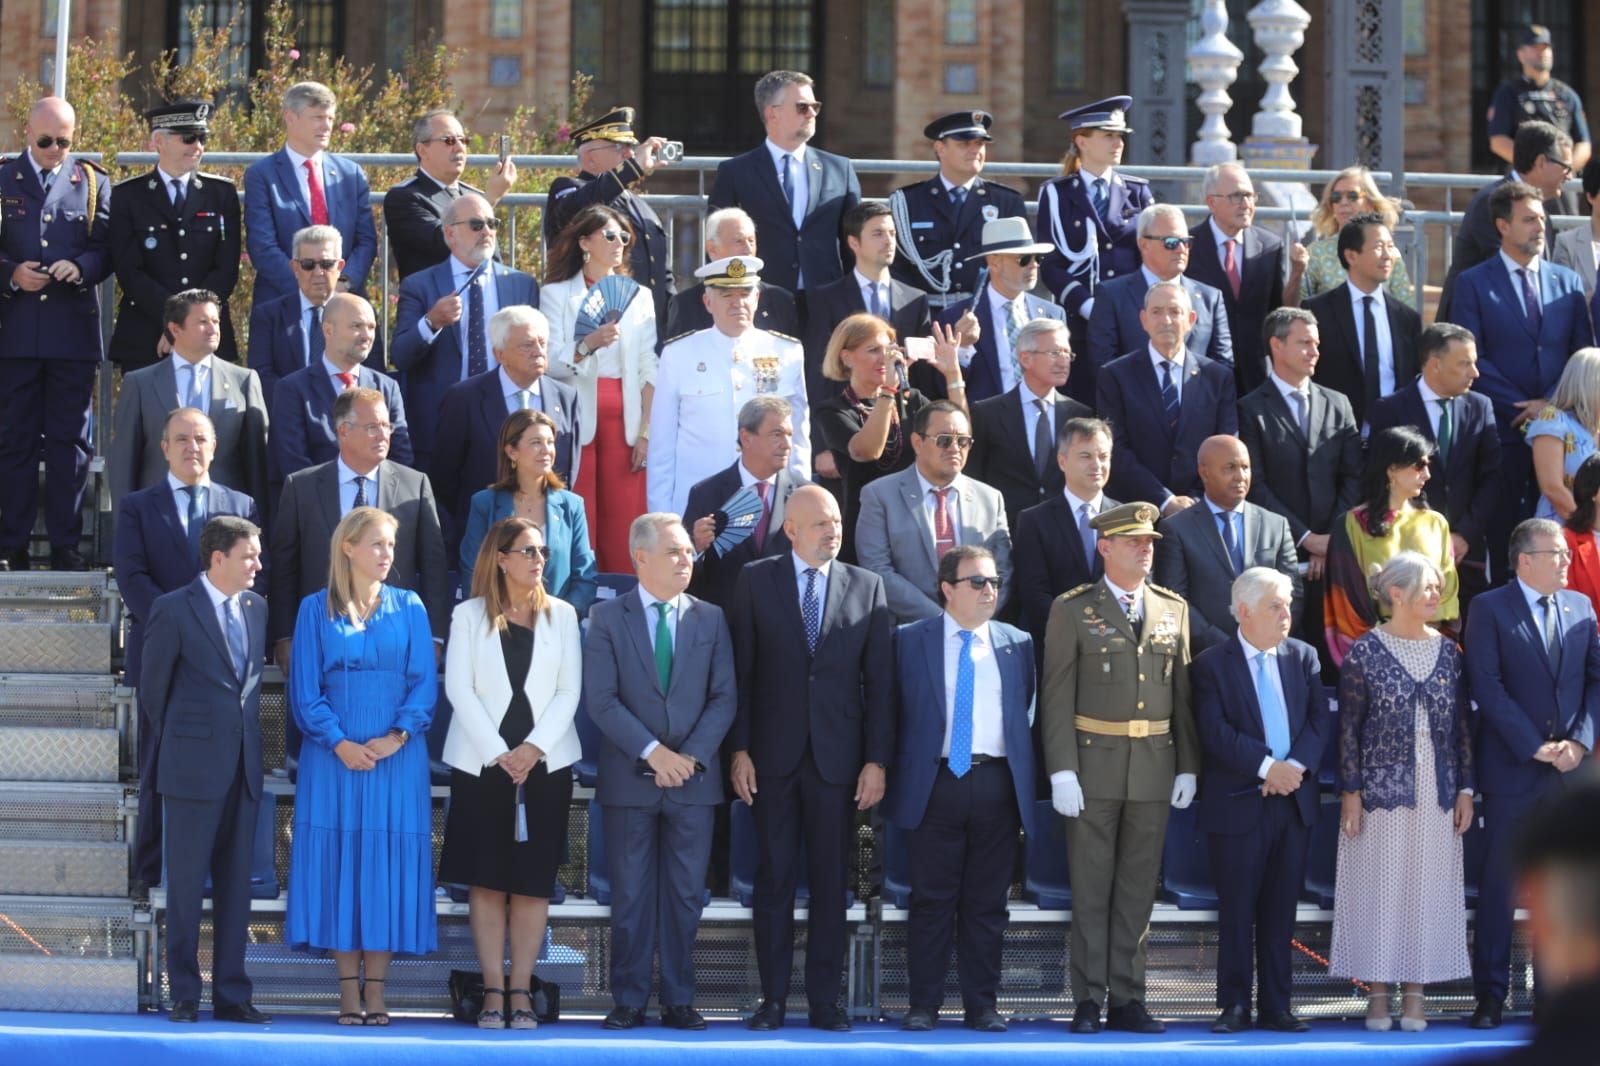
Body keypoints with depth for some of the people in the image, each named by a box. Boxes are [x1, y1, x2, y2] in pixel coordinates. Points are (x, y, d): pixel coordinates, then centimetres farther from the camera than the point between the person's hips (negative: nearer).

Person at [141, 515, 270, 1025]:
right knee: (187, 882, 1)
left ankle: (231, 995, 12)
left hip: (243, 765, 5)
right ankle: (184, 996, 7)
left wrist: (247, 732, 13)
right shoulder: (174, 609, -6)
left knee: (236, 882, 7)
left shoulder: (256, 607, 10)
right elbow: (152, 686, 1)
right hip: (194, 766, -5)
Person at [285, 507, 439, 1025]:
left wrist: (397, 736, -12)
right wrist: (339, 742, -12)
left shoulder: (408, 607, 8)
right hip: (333, 752, -1)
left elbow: (424, 682, 3)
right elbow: (305, 689, 1)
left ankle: (376, 989, 2)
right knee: (338, 860, -3)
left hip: (397, 753, 1)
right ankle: (349, 990, 0)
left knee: (388, 861, -1)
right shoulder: (316, 610, 5)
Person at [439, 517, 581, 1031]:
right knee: (487, 880, -1)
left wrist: (533, 748, -10)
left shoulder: (561, 615, 8)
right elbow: (459, 689, -3)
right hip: (481, 762, -1)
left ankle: (520, 992, 4)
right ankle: (492, 992, 2)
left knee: (533, 882, 0)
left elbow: (569, 690, 2)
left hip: (545, 762, 1)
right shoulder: (469, 616, 5)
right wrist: (498, 753, -11)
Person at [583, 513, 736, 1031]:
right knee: (631, 894, 2)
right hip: (628, 778, -2)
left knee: (685, 895, 4)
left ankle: (679, 1000, 10)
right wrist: (652, 751, -15)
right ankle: (629, 1001, 7)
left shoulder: (710, 618, 9)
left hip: (693, 776, 2)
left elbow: (725, 696, 4)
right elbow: (601, 698, -7)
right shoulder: (608, 618, 1)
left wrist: (691, 756, -9)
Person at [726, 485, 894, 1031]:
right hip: (775, 756, -1)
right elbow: (740, 670, 2)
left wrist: (877, 760, -1)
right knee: (774, 879, 3)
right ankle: (773, 998, 8)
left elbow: (879, 680, 4)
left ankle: (825, 1000, 9)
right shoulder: (756, 580, 3)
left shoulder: (866, 586, 6)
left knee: (831, 883, 4)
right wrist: (739, 749, -4)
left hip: (838, 756, 1)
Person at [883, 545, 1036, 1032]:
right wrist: (893, 773, 0)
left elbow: (1027, 711, 12)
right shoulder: (911, 641, 4)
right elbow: (895, 712, 5)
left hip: (997, 785, 2)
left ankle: (982, 1006, 10)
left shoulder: (1017, 644, 11)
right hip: (935, 783, -2)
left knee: (987, 902, 5)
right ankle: (924, 1004, 5)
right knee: (932, 900, 0)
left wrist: (1024, 778, 6)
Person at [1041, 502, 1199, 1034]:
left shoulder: (1173, 609, 11)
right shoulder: (1073, 610, 0)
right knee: (1091, 890, 1)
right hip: (1093, 766, -3)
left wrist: (1187, 767, 5)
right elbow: (1057, 695, -4)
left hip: (1154, 769, 3)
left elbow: (1183, 692, 11)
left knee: (1138, 890, 6)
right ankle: (1088, 1001, 5)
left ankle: (1126, 1000, 12)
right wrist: (1062, 771, -11)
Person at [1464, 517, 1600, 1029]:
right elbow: (1487, 687, -10)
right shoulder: (1490, 609, -3)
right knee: (1498, 885, 0)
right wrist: (1535, 747, -14)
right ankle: (1490, 995, 5)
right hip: (1511, 770, -4)